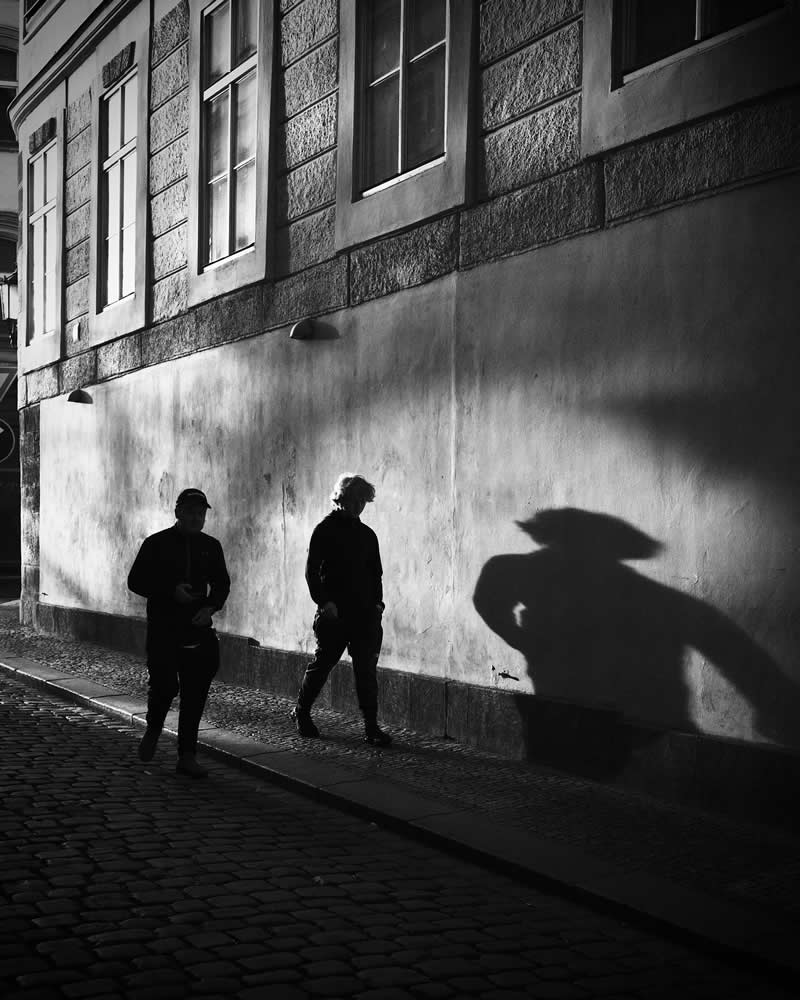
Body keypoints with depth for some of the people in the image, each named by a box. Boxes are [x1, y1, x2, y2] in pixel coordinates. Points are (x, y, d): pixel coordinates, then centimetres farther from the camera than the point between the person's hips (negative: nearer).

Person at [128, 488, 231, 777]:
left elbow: (222, 583, 15)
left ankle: (187, 756, 11)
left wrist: (210, 607, -5)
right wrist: (171, 591, -14)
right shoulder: (157, 544, -1)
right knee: (165, 685, -13)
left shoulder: (210, 546, 10)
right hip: (162, 627, -3)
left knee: (195, 693, 2)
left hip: (197, 627, 3)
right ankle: (153, 730, 20)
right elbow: (135, 581, -1)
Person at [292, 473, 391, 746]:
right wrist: (324, 601, -16)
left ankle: (371, 726, 0)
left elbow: (376, 573, 18)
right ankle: (301, 712, 27)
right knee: (322, 663, 7)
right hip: (334, 612, -4)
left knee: (367, 669, -1)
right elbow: (312, 570, -6)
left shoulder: (367, 534, 13)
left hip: (365, 613, 4)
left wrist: (377, 602, 5)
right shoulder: (325, 530, -2)